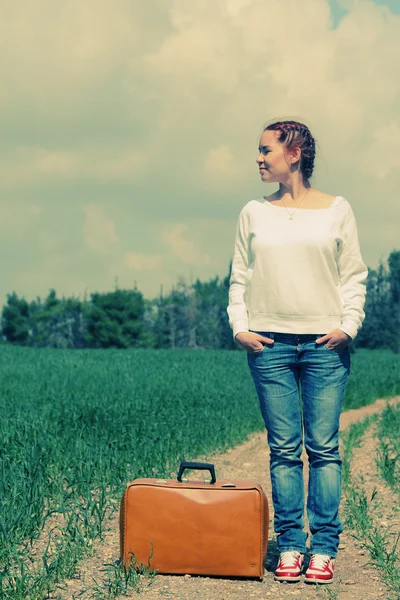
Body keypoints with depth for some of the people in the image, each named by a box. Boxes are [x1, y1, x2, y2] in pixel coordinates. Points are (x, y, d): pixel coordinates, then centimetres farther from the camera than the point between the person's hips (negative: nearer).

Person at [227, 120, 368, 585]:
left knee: (324, 447, -2)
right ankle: (289, 545, 7)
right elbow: (239, 277, 12)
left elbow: (353, 276, 6)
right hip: (269, 344, 2)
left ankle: (324, 547, 3)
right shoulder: (254, 213, 11)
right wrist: (239, 326, -1)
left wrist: (348, 325, -7)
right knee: (283, 449, 2)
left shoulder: (337, 210, 6)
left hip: (325, 344, -1)